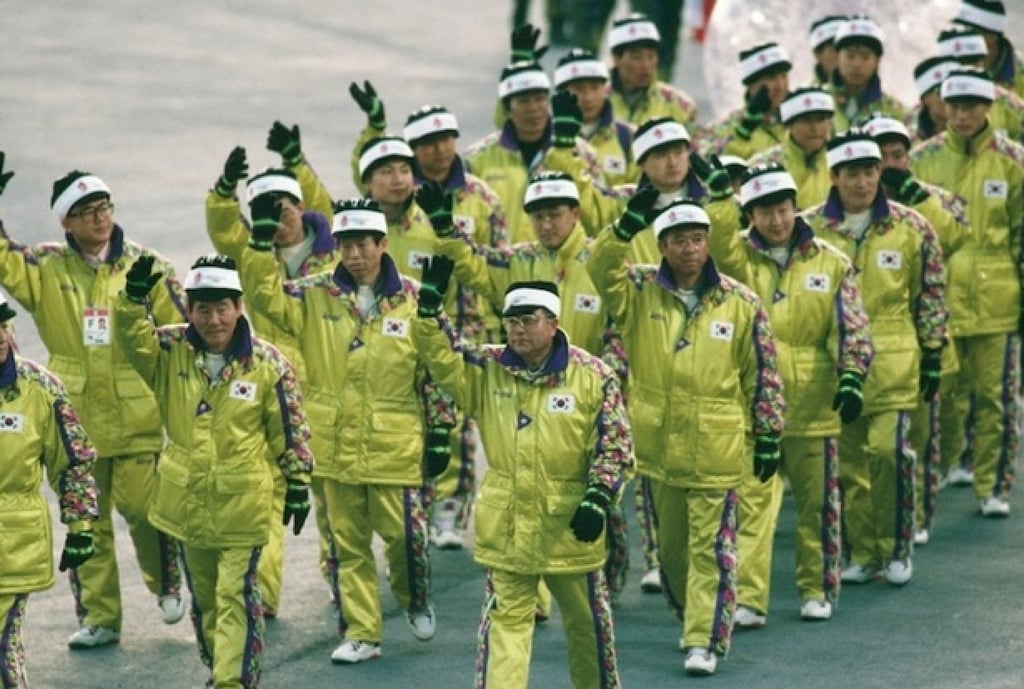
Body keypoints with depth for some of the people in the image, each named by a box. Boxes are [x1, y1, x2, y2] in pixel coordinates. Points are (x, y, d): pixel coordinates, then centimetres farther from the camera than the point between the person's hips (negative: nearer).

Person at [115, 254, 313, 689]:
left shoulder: (268, 364, -10)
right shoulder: (171, 351, -4)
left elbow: (291, 429, -3)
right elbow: (133, 338, -22)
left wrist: (298, 485, -3)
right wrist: (134, 299, -39)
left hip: (243, 503, -4)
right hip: (187, 499, 4)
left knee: (235, 595, -5)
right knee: (203, 595, 17)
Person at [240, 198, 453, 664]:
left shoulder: (413, 300, -2)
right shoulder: (317, 296, 2)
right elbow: (264, 292, -7)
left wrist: (440, 432, 1)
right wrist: (261, 243, -20)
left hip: (396, 446, -2)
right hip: (336, 446, 2)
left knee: (404, 534, 0)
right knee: (348, 543, 8)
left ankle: (416, 602, 30)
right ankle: (360, 633, 17)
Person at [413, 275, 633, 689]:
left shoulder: (593, 376, -7)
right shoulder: (488, 369, 0)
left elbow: (615, 446, -6)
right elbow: (441, 356, -10)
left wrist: (598, 499, -16)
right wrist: (430, 302, -23)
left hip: (569, 524, -1)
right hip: (505, 524, 1)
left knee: (585, 618, 15)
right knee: (506, 617, 2)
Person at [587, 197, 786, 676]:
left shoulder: (740, 303, -3)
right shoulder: (641, 292, -2)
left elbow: (762, 374, 2)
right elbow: (601, 268, -21)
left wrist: (768, 435, 2)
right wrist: (627, 226, -35)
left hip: (717, 450, -2)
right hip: (658, 444, 2)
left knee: (711, 547, -2)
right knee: (670, 545, 15)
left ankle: (706, 640, 3)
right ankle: (692, 618, 35)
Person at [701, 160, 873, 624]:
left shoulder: (830, 263, 4)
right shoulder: (737, 256, 3)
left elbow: (853, 328, 2)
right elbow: (717, 241, -20)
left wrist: (852, 377, -12)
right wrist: (719, 192, -34)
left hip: (813, 407, 1)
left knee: (817, 504, 10)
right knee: (751, 502, -5)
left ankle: (817, 589, 25)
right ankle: (748, 598, -5)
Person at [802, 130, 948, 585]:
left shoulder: (910, 227, 1)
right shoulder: (809, 228, 0)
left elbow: (931, 294, 7)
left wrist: (933, 355, 6)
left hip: (893, 361, -1)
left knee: (889, 450, -12)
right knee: (846, 459, 4)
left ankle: (895, 549, 5)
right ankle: (861, 553, 16)